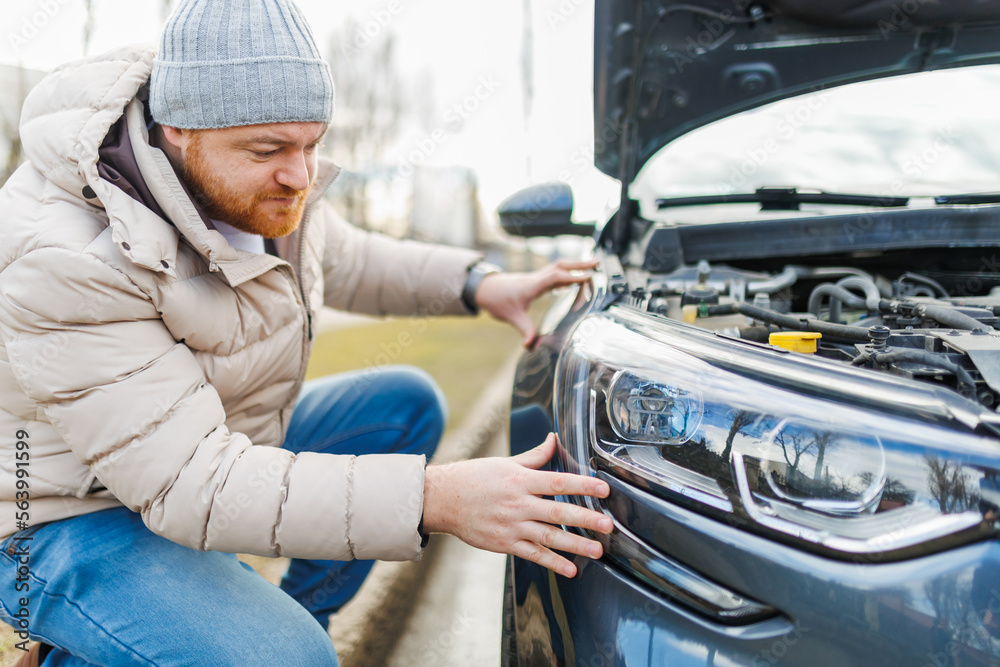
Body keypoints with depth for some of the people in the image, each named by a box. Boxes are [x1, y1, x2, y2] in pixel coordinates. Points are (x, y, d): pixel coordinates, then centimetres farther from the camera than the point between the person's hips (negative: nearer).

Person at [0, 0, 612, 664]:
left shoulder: (271, 190, -8)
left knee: (408, 402, 7)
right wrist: (434, 500, -43)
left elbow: (343, 262, 15)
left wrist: (477, 284, -1)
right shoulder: (65, 254, -32)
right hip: (81, 520, -8)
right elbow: (190, 484, -35)